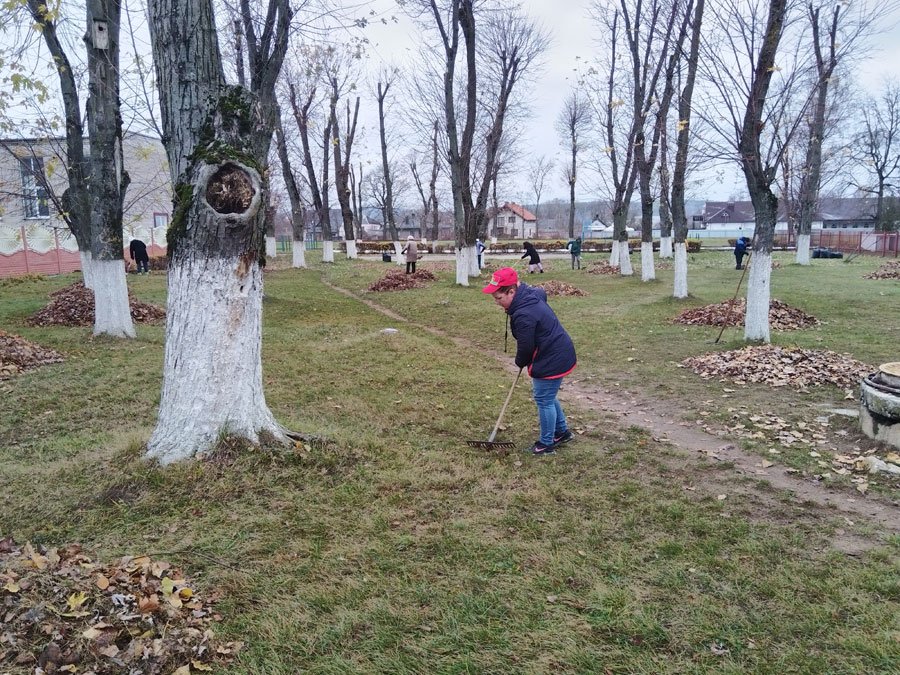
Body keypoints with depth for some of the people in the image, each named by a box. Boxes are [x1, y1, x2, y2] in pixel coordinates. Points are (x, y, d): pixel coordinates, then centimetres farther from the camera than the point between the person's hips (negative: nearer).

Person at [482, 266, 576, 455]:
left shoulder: (523, 316, -29)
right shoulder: (530, 294, 1)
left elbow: (525, 347, -19)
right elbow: (542, 292, 28)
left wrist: (521, 362, 2)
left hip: (551, 360, -11)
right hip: (560, 353, 11)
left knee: (544, 400, 4)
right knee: (547, 396, 24)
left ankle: (546, 444, 18)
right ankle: (562, 431, 39)